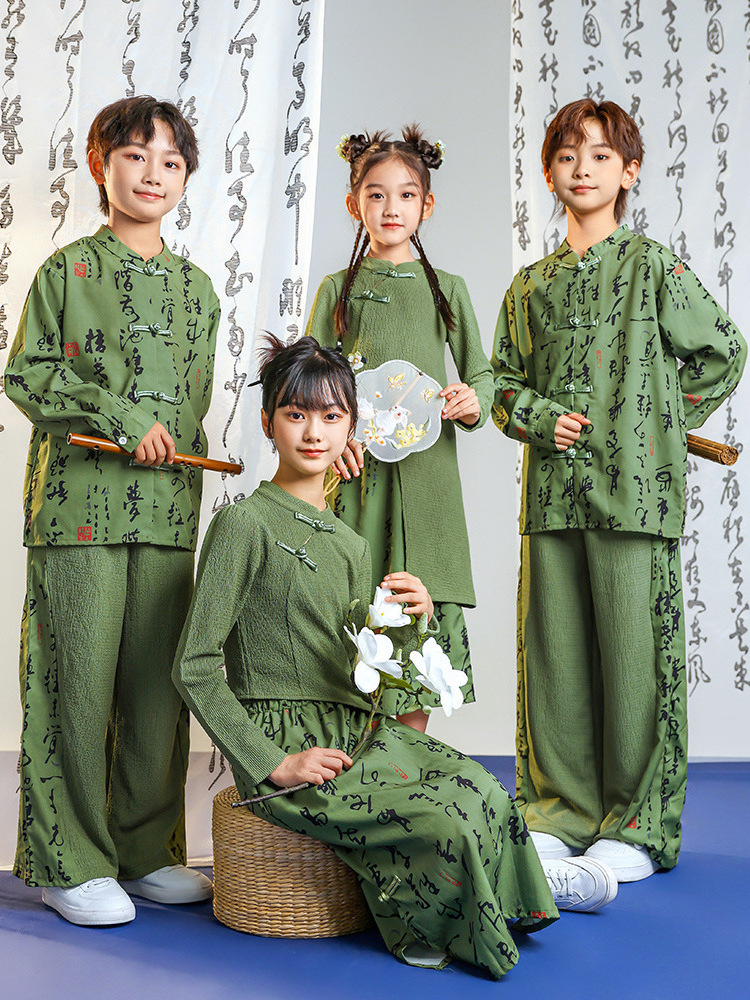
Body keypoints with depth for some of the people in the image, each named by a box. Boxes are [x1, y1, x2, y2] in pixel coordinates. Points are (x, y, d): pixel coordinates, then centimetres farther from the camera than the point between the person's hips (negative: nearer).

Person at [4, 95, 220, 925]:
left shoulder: (195, 285, 16)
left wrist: (185, 467, 12)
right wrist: (121, 419, -12)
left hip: (167, 511, 4)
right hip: (79, 505, -4)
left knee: (159, 685, 7)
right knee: (78, 682, -1)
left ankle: (146, 850, 21)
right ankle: (69, 863, 12)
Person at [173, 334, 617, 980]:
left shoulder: (352, 546, 15)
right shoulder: (246, 524, -8)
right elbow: (195, 667, -12)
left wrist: (410, 625, -4)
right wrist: (274, 763, -16)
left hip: (358, 734, 7)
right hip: (283, 744, -7)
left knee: (480, 789, -17)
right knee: (448, 819, -22)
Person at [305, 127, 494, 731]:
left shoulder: (448, 289, 12)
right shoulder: (338, 289, 10)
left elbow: (481, 374, 14)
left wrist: (473, 402, -9)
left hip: (427, 473, 1)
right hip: (357, 467, -1)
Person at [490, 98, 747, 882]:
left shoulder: (654, 267, 4)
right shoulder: (530, 285, 14)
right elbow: (503, 382, 18)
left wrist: (665, 421, 3)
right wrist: (538, 417, -1)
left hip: (635, 487, -4)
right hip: (552, 490, 4)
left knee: (635, 653, -2)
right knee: (553, 655, 7)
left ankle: (638, 825, 13)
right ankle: (560, 811, 21)